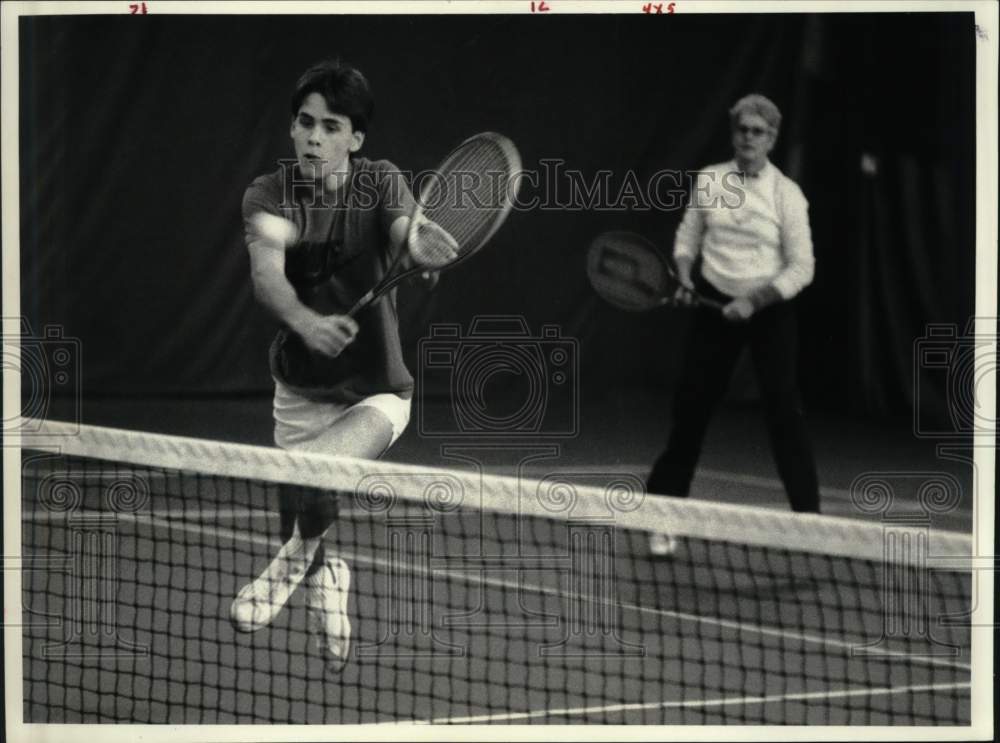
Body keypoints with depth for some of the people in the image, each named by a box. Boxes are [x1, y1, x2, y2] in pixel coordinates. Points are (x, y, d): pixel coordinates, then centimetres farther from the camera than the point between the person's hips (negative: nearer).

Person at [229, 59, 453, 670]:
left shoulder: (381, 183, -9)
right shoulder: (269, 195, -11)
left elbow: (407, 234, -29)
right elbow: (266, 272, -30)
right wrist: (306, 322, -51)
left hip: (376, 394, -2)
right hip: (301, 393, 2)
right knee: (305, 518, 7)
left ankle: (298, 555, 0)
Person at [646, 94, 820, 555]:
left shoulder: (787, 195, -8)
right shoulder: (708, 181, 1)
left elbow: (801, 269, -8)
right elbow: (687, 238, 12)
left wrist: (753, 301, -17)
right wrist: (685, 274, -7)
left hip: (768, 306, -3)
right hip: (715, 304, 3)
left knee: (783, 409, -12)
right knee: (691, 404, 1)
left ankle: (808, 515, -5)